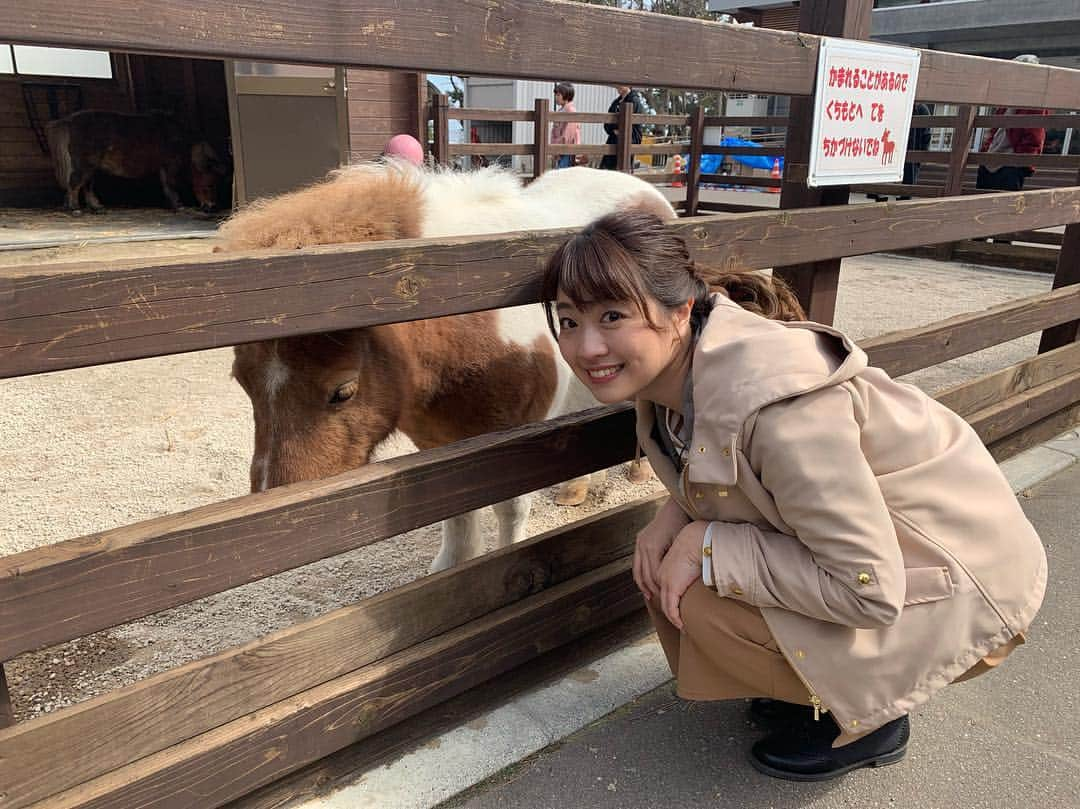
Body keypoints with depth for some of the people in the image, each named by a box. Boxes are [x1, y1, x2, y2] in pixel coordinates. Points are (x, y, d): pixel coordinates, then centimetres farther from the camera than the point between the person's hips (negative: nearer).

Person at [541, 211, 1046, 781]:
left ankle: (870, 720, 6)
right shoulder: (669, 367, -9)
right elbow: (725, 476, 8)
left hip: (963, 583, -7)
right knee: (669, 569, -6)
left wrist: (708, 547, -27)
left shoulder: (774, 406, -36)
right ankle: (819, 685, 16)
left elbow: (869, 590, -30)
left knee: (710, 605, -23)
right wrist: (674, 517, -12)